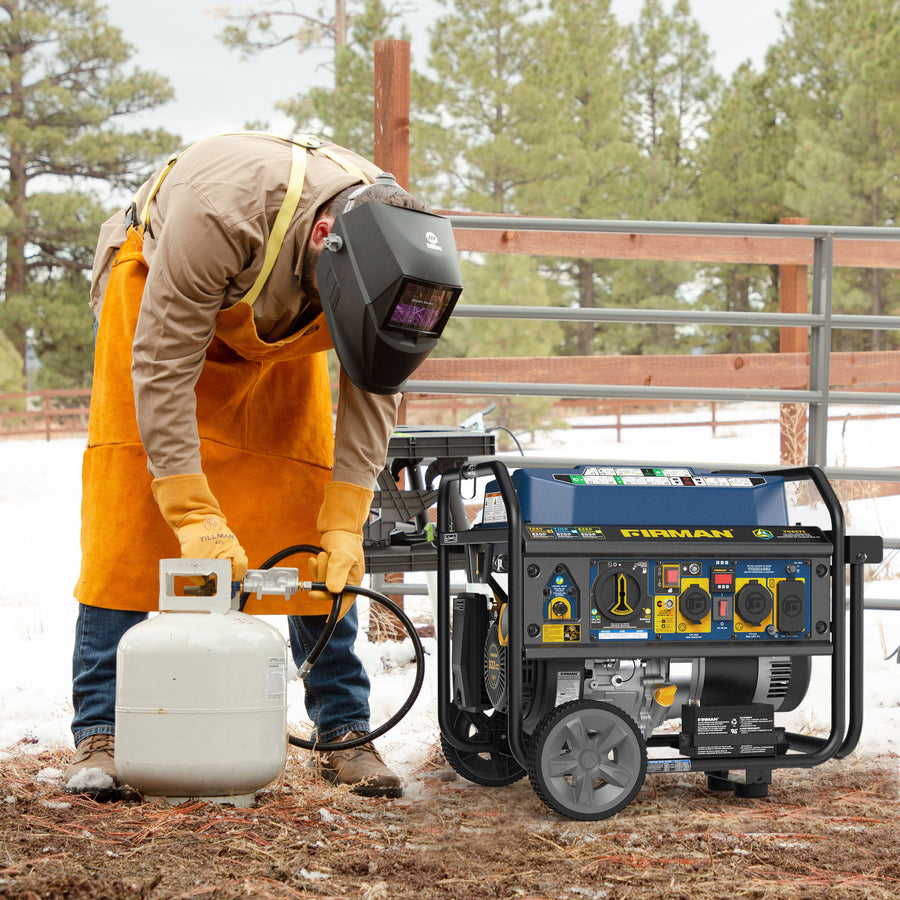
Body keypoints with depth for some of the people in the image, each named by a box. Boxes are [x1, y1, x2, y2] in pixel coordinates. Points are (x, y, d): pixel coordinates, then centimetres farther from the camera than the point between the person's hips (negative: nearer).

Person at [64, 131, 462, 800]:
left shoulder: (395, 248, -29)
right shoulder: (217, 215, -44)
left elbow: (373, 389, -17)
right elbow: (163, 368, -36)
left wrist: (344, 524, -24)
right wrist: (194, 517, -38)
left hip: (281, 331, 4)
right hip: (159, 295, -3)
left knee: (308, 511, -6)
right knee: (130, 508, -13)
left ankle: (343, 730, -1)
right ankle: (101, 733, -11)